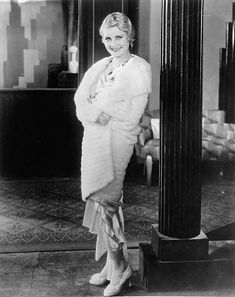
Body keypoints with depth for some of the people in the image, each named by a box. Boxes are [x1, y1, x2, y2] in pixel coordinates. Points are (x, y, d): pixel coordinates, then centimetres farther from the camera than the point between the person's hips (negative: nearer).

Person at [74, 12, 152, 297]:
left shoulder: (140, 69, -4)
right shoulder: (99, 67, 15)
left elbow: (132, 116, -11)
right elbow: (80, 100, 5)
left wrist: (96, 104, -7)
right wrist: (97, 113, -14)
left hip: (117, 142, -6)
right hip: (93, 140, 6)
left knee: (106, 202, -6)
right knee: (102, 203, 8)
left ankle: (119, 266, 10)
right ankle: (112, 265, 20)